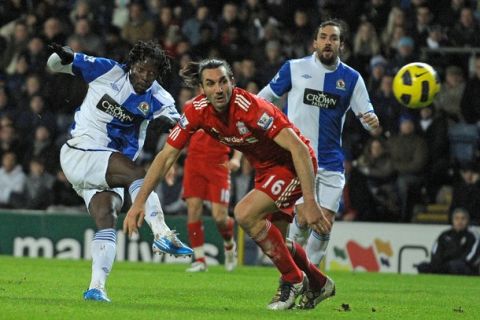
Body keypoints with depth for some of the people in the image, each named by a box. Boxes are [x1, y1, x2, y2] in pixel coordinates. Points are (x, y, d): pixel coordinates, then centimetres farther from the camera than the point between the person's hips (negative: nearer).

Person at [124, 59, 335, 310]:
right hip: (265, 168, 7)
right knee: (273, 243, 11)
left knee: (245, 214, -23)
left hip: (294, 164, -7)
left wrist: (310, 203, -39)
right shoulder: (197, 111, -15)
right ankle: (318, 284, 38)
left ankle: (293, 279, -6)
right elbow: (166, 156, -8)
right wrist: (139, 201, -14)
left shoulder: (249, 108, -32)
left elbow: (299, 149, -34)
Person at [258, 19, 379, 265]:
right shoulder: (295, 68, 0)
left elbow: (366, 114, 4)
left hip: (331, 162, 3)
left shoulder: (352, 78, 5)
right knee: (304, 216, -17)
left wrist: (372, 121, -19)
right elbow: (265, 97, 10)